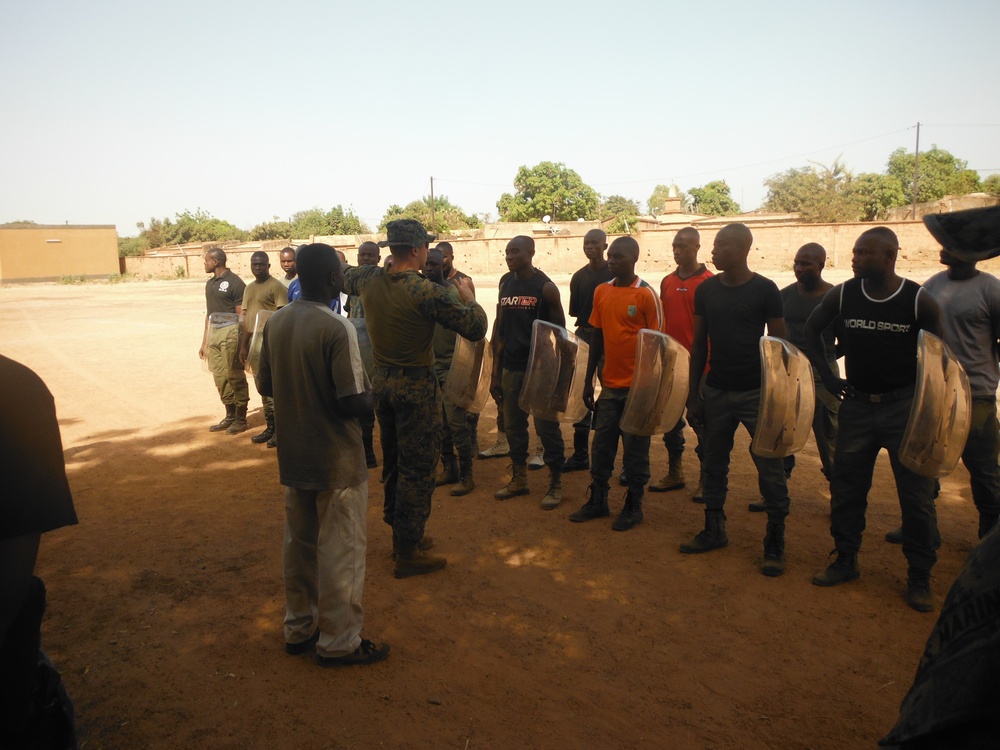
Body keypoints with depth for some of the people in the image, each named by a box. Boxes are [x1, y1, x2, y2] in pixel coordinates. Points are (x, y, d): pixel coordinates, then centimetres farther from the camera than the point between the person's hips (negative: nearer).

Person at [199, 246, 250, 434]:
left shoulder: (234, 282, -9)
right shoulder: (210, 283, 15)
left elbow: (242, 315, -11)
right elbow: (210, 314, 20)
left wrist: (241, 341, -16)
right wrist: (205, 341, 19)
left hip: (230, 332, -8)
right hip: (214, 332, 8)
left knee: (235, 376, -2)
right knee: (220, 377, 11)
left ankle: (241, 419, 7)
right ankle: (230, 416, 21)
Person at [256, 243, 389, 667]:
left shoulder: (275, 323, 0)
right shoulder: (337, 328, -21)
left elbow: (265, 386, 9)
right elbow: (353, 403, -23)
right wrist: (370, 395, -3)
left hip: (293, 457, 7)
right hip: (336, 462, -7)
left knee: (299, 545, 20)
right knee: (340, 551, 7)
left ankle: (298, 628, 35)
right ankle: (338, 642, 20)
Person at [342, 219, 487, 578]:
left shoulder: (369, 279, -1)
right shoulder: (428, 292, -21)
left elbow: (345, 277, 24)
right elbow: (475, 329, -17)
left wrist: (389, 264, 27)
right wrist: (468, 297, 1)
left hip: (381, 380, 7)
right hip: (416, 386, -7)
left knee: (393, 462, 21)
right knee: (417, 468, 3)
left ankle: (400, 532, 36)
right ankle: (408, 554, 12)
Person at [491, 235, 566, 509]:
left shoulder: (545, 287, -8)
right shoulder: (505, 284, 9)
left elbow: (559, 331, -6)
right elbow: (500, 329, 12)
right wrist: (496, 372, 9)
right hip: (511, 368, 6)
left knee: (546, 427, 1)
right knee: (513, 425, 13)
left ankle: (556, 483, 14)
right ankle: (519, 479, 27)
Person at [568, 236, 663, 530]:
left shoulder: (646, 294, -10)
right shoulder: (601, 291, 6)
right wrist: (588, 380, 11)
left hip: (637, 386, -5)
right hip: (609, 384, 5)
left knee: (635, 449, 6)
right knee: (601, 445, 12)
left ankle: (634, 506, 20)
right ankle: (597, 501, 25)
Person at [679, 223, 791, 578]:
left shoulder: (765, 290, -6)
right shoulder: (706, 290, 5)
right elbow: (699, 344, 9)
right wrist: (693, 394, 6)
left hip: (757, 392, -4)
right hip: (716, 392, 4)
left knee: (770, 470, 0)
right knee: (713, 465, 11)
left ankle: (775, 542, 13)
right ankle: (714, 531, 27)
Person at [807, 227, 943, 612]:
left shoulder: (917, 299, -10)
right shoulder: (842, 294, -4)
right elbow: (811, 330, 11)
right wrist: (827, 377, 4)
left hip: (904, 407, -2)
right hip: (856, 404, 3)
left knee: (917, 494, 2)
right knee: (846, 487, 10)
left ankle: (919, 577, 18)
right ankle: (845, 560, 27)